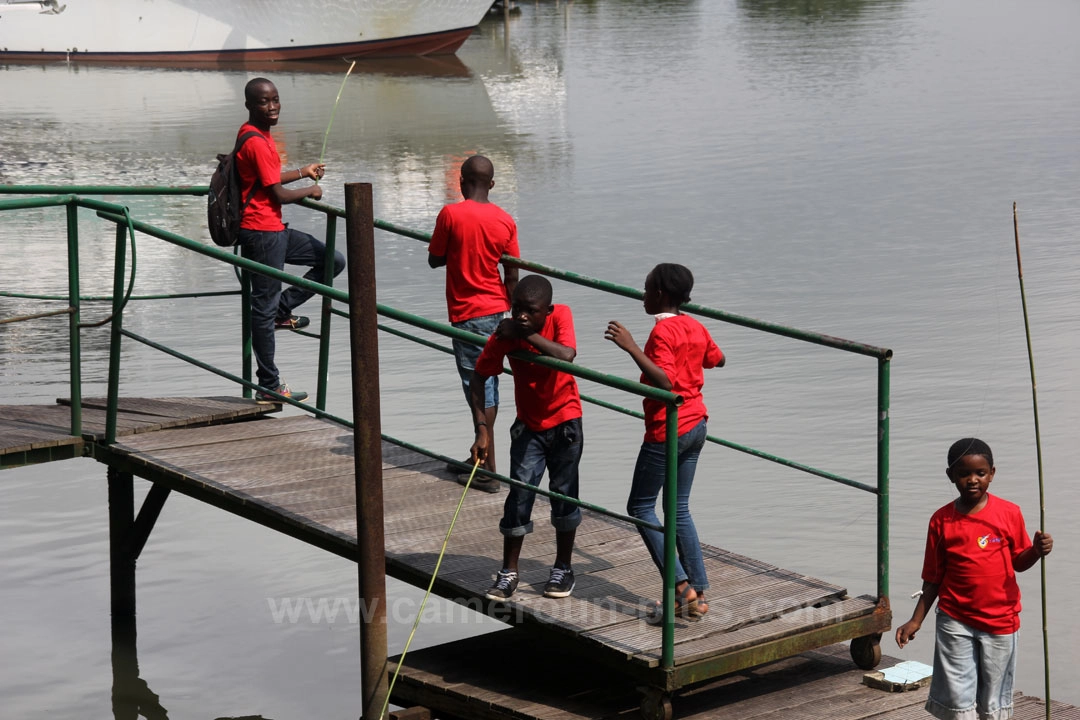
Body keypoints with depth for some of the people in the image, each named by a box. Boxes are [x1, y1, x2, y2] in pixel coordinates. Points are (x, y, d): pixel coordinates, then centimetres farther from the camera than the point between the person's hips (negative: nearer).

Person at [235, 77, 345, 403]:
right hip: (262, 233, -10)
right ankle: (269, 387, 3)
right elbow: (278, 195, -19)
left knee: (334, 261, 13)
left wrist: (304, 172, 32)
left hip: (275, 230, 10)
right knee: (264, 308, -3)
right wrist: (311, 191, 0)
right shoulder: (256, 142, -19)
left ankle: (283, 310, 14)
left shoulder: (258, 135, 12)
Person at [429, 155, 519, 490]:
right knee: (487, 383, 16)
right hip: (496, 310, 5)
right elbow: (512, 276, 3)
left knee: (479, 387, -3)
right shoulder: (505, 220, 0)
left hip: (467, 312, -5)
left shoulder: (450, 214, -13)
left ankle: (489, 471, -2)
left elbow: (434, 259, -4)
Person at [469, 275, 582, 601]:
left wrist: (527, 335, -34)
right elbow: (478, 378, -13)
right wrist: (482, 429, -21)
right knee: (519, 495, -4)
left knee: (564, 494, 5)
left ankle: (563, 568, 21)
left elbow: (566, 356, -37)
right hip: (529, 425, 1)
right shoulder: (505, 334, -18)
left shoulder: (560, 315, -19)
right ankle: (509, 572, 7)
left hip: (565, 420, -1)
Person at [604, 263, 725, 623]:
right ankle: (697, 595, 12)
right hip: (696, 425, 8)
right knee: (679, 509, 14)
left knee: (640, 507, 3)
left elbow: (665, 382, -30)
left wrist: (631, 347, -32)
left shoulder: (663, 331, -18)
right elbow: (718, 360, 25)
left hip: (667, 431, -8)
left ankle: (681, 587, -4)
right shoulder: (695, 327, 7)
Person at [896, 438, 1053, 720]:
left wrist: (1037, 551, -17)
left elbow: (1018, 562, 4)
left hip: (999, 621, 0)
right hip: (956, 622, 0)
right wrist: (916, 620, 1)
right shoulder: (941, 520, -3)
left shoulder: (1009, 513, -5)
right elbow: (933, 577, 4)